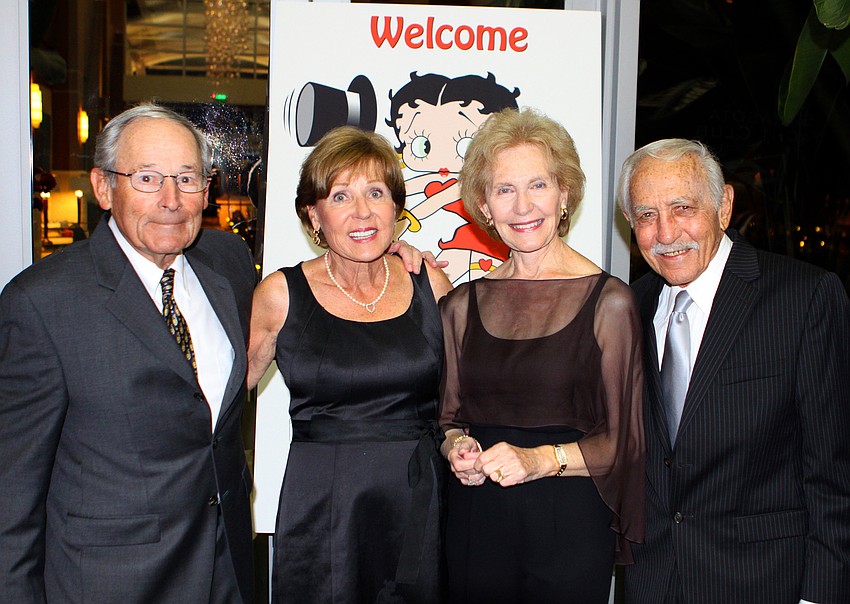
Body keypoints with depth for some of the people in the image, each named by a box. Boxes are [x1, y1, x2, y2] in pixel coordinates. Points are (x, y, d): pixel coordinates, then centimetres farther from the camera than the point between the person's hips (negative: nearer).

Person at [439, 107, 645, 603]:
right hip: (475, 523, 3)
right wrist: (458, 447, -7)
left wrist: (543, 459, -18)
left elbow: (622, 439, -4)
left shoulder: (609, 301, -5)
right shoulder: (463, 304, 5)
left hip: (570, 526, -3)